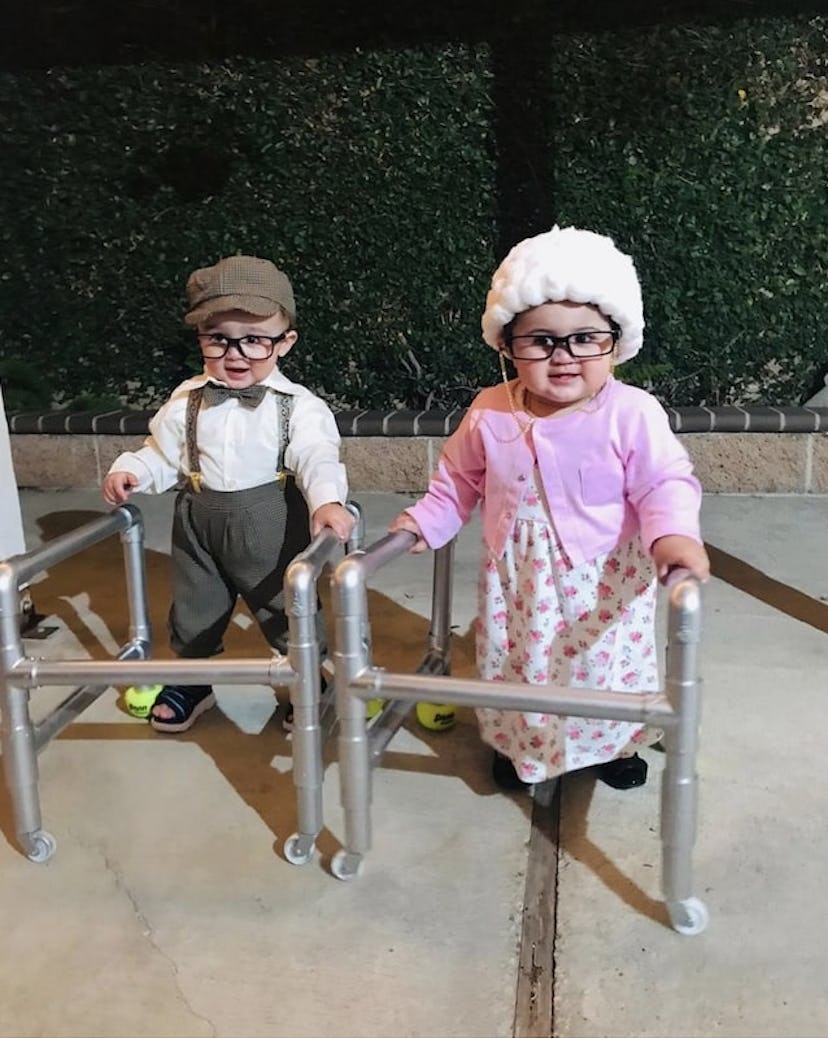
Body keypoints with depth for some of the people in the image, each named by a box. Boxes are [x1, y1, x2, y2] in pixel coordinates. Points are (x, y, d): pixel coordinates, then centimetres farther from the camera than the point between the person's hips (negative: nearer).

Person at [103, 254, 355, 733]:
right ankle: (191, 680, 43)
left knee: (287, 606, 10)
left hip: (271, 523, -4)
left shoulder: (297, 405, -11)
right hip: (200, 519, 4)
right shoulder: (188, 401, 1)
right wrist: (129, 471, -9)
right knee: (194, 605, 20)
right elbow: (163, 454, 9)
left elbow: (317, 455, -22)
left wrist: (327, 500, -40)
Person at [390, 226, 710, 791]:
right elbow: (460, 478, 8)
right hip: (518, 581, 3)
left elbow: (665, 483, -16)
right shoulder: (490, 414, -7)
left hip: (605, 583, -2)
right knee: (515, 664, 19)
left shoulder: (633, 414, -18)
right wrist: (426, 519, -1)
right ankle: (518, 744, 47)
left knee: (608, 666, 16)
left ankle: (616, 745, 46)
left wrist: (673, 533, -34)